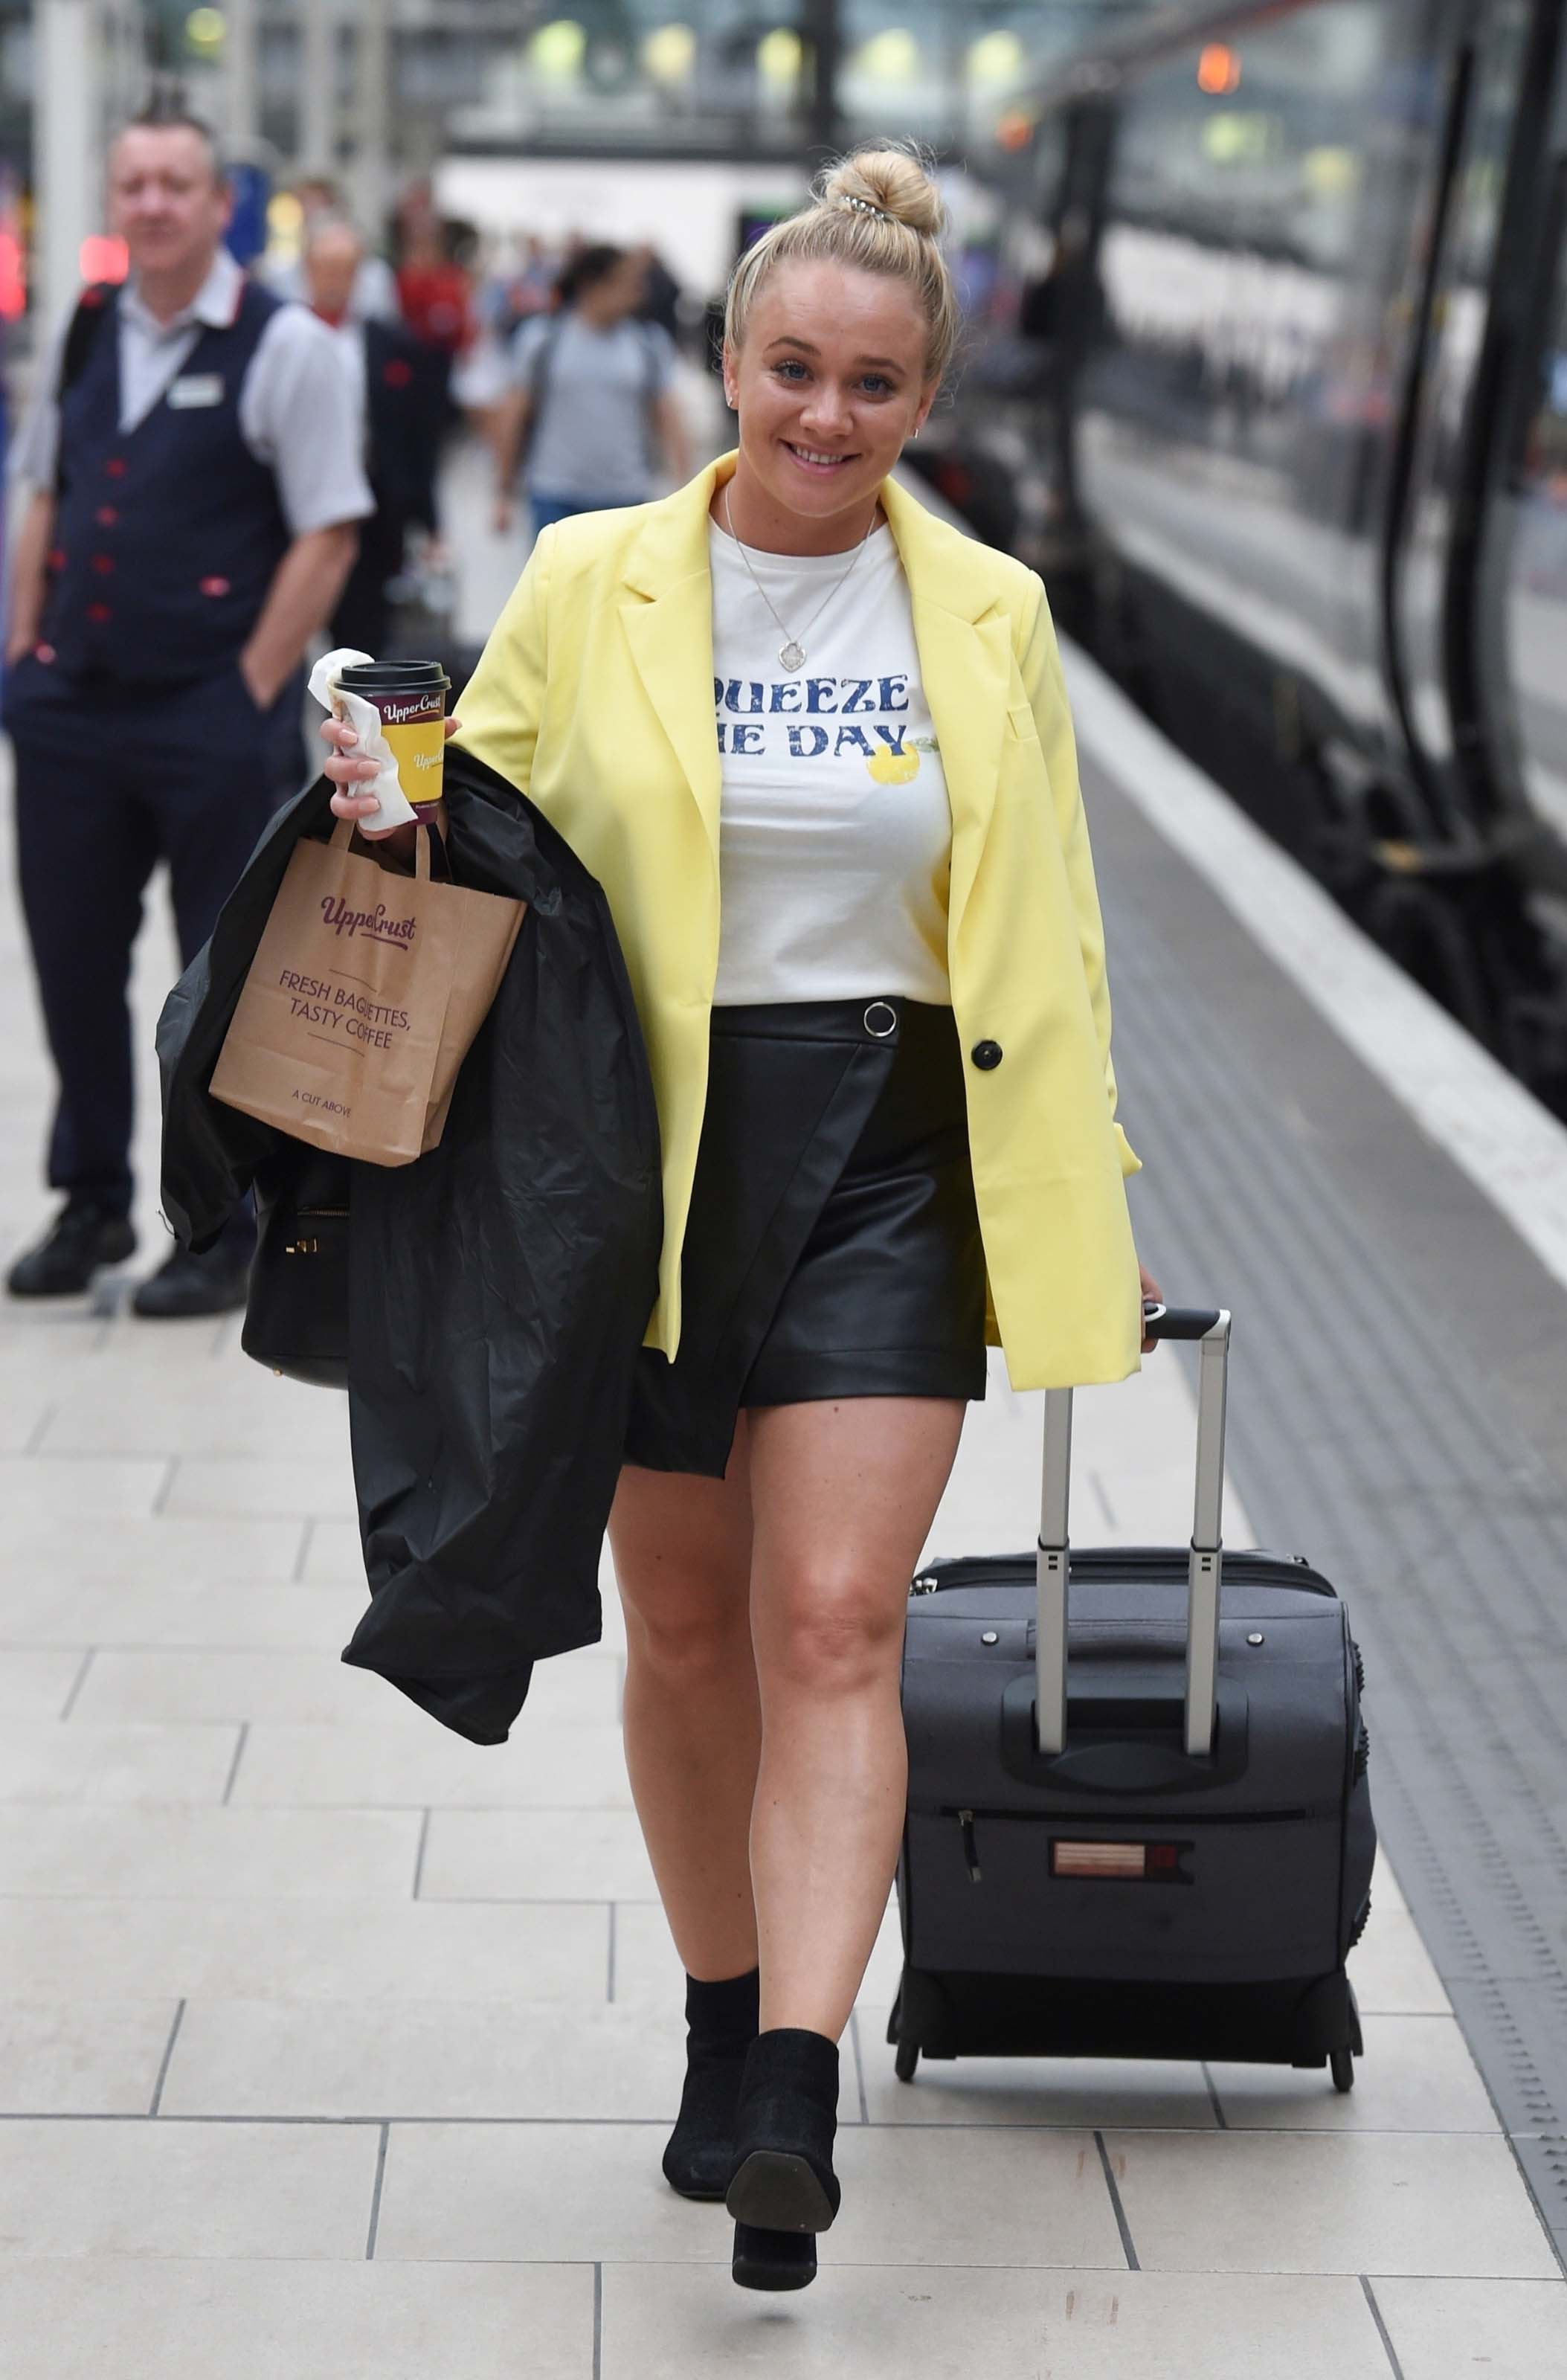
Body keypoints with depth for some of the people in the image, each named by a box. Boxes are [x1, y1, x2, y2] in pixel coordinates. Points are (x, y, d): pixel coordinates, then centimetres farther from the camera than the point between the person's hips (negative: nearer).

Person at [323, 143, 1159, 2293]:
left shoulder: (988, 618, 6)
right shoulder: (586, 587, 3)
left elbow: (1050, 933, 12)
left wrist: (1089, 1193, 10)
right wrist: (388, 817, -13)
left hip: (888, 1160, 0)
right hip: (645, 1155, 1)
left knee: (834, 1626, -10)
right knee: (688, 1626, 10)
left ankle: (794, 2104, -12)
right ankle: (724, 2034, 28)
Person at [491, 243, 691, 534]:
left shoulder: (650, 343, 4)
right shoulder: (541, 338, 0)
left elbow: (668, 418, 3)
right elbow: (514, 417, 4)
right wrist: (503, 493, 4)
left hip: (625, 499, 2)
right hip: (556, 498, -2)